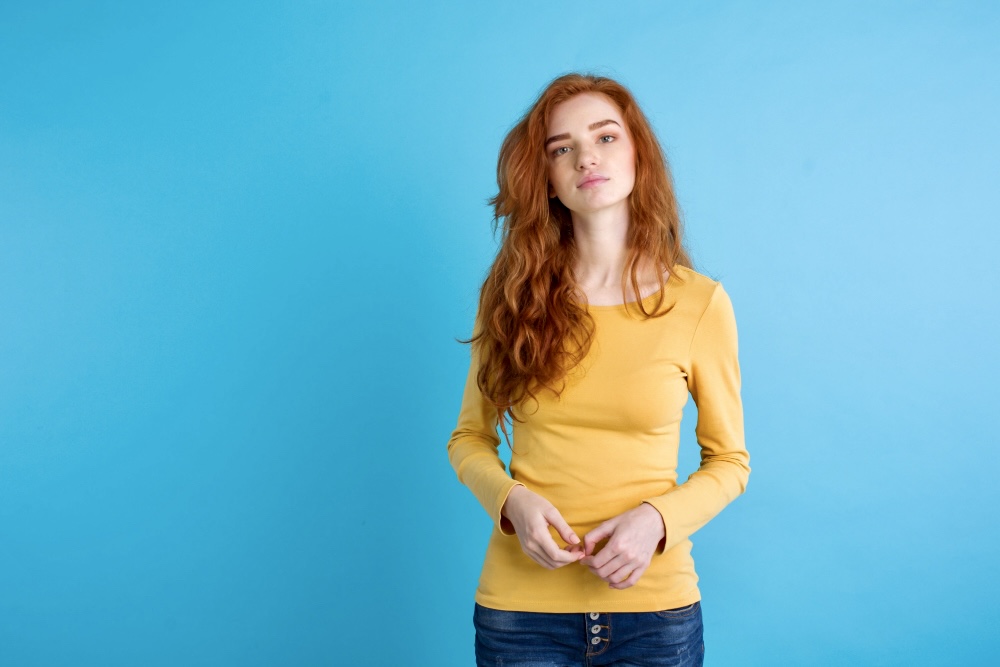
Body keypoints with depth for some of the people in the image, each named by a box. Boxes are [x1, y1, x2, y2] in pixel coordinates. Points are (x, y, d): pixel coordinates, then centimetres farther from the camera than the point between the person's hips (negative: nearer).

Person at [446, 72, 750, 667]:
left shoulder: (700, 302, -6)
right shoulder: (515, 294, -2)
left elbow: (729, 461, 3)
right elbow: (470, 437, 6)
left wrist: (656, 519, -14)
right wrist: (511, 500, -13)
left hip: (656, 606, 0)